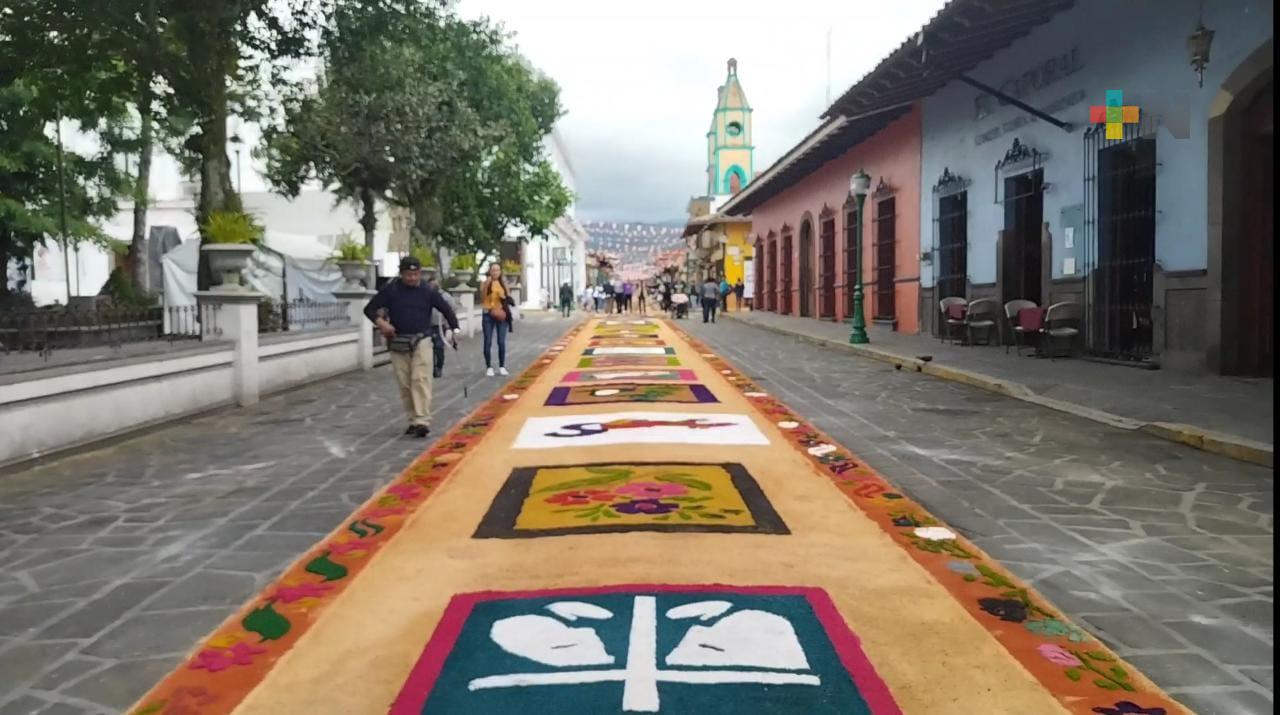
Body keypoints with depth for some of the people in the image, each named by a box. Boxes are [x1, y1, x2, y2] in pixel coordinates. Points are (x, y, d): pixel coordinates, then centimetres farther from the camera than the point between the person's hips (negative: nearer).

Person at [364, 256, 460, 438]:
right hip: (397, 342, 2)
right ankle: (414, 421, 17)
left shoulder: (427, 291, -2)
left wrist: (454, 328, -6)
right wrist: (380, 321, -19)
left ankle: (423, 421, -16)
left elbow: (446, 308, 6)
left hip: (421, 340, -2)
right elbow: (370, 308, 0)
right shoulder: (390, 290, -3)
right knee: (404, 384, 6)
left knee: (420, 380, -12)